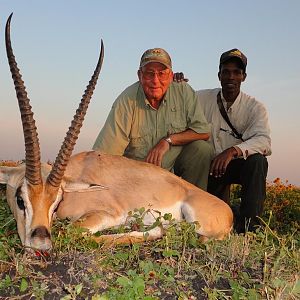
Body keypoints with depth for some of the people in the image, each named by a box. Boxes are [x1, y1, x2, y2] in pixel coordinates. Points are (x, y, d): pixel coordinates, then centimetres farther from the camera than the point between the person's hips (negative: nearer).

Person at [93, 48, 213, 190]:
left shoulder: (184, 92, -8)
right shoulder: (126, 100, -16)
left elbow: (203, 131, -8)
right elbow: (104, 153, -18)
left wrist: (168, 140, -17)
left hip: (174, 168, 2)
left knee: (202, 149, -20)